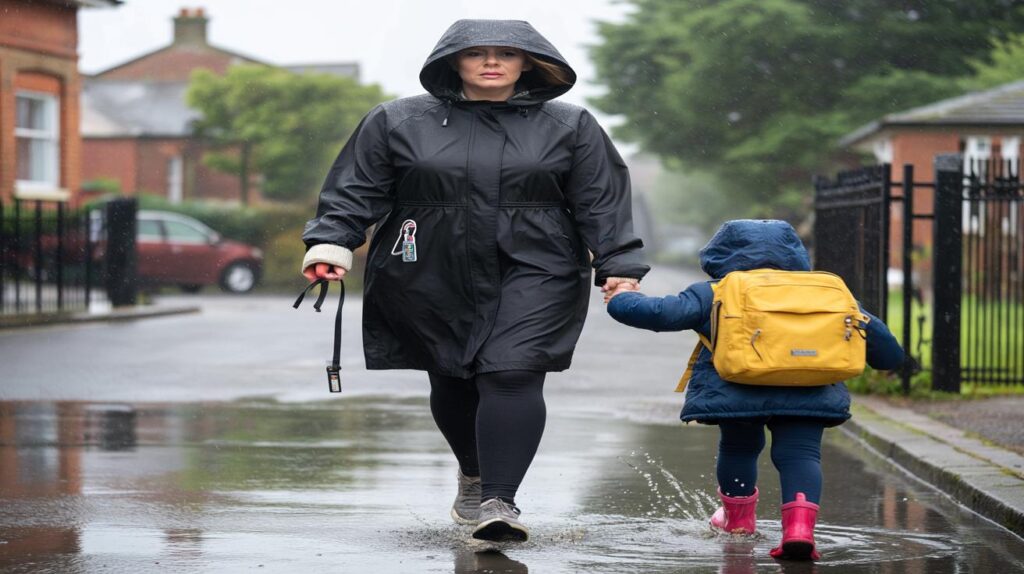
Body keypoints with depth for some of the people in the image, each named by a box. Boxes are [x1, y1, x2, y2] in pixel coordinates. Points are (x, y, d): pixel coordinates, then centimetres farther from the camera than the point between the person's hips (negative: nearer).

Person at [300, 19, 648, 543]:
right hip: (431, 278, 1)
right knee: (451, 381, 9)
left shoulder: (570, 127, 6)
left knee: (511, 374, -17)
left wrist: (619, 268, -2)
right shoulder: (396, 122, 5)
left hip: (534, 274, -1)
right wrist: (330, 245, -8)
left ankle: (498, 500, -18)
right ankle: (473, 476, 35)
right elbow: (354, 191, 4)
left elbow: (601, 202, 6)